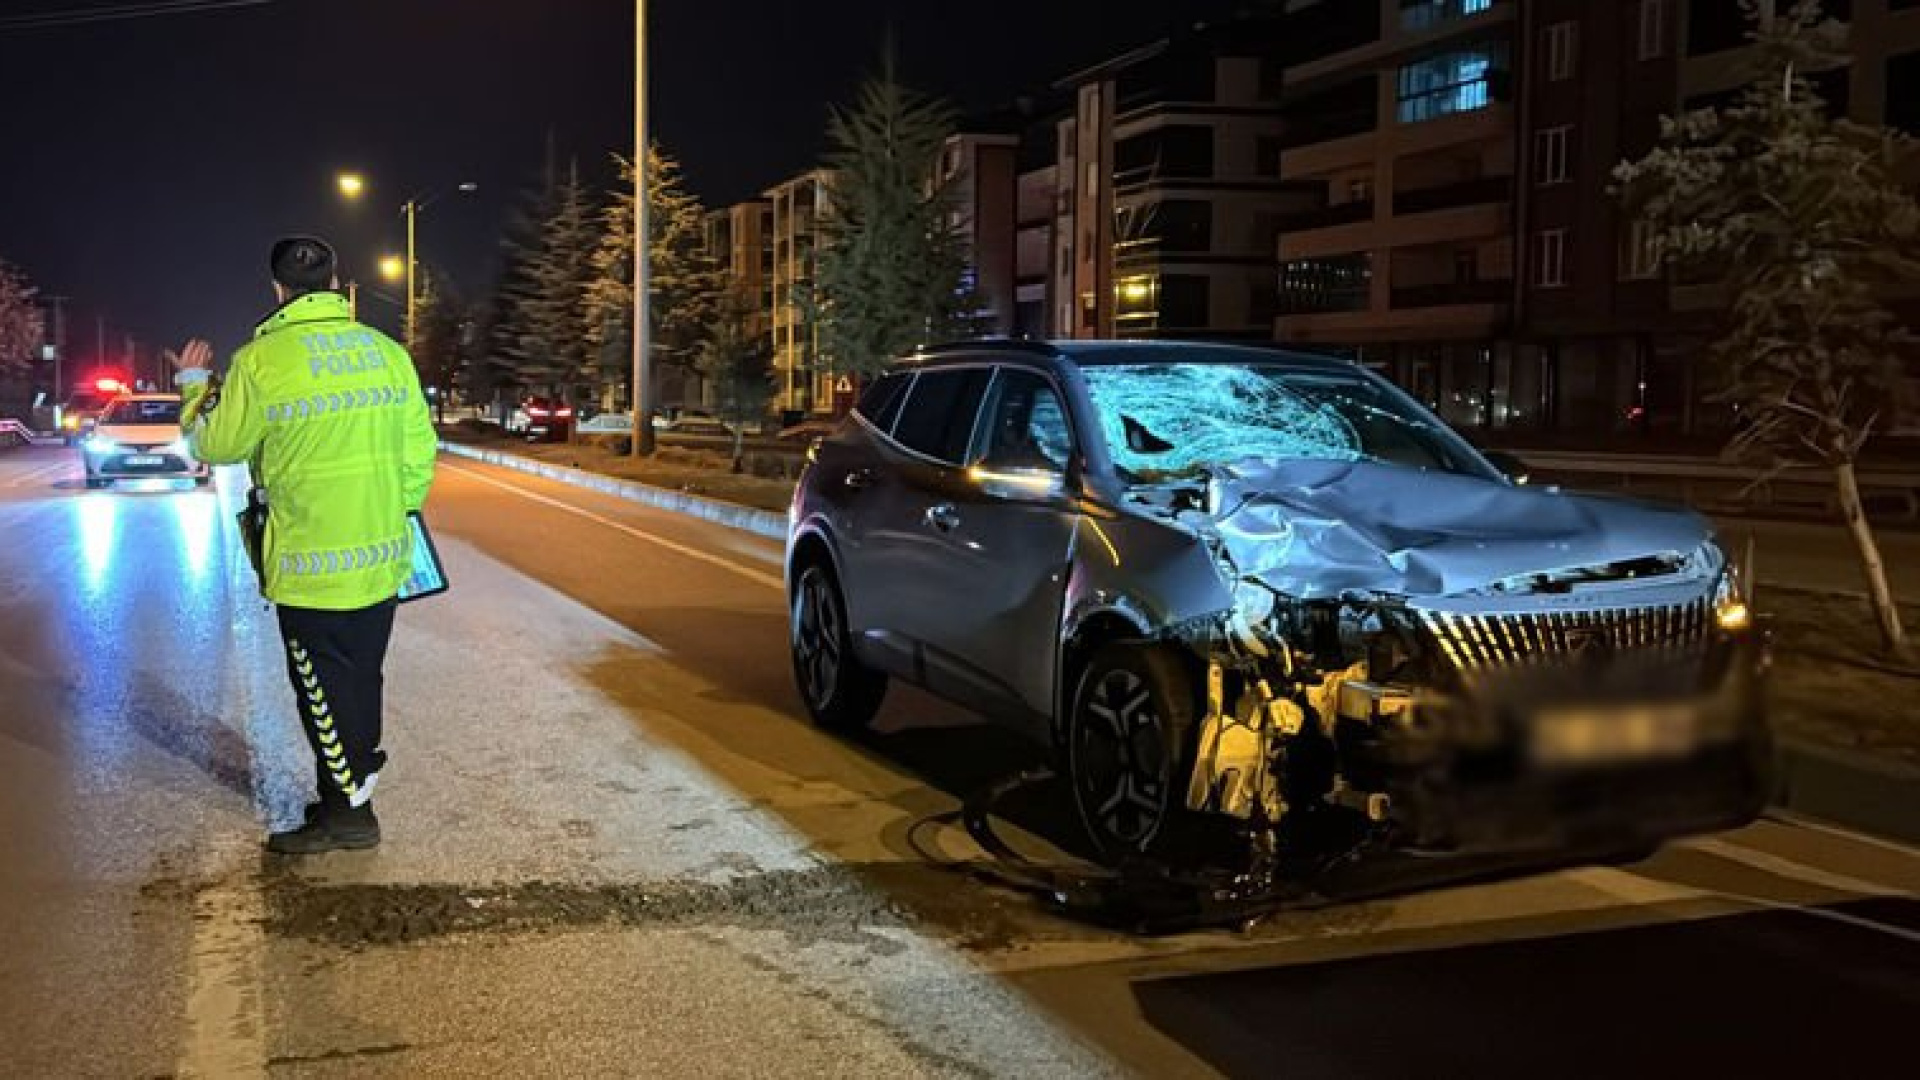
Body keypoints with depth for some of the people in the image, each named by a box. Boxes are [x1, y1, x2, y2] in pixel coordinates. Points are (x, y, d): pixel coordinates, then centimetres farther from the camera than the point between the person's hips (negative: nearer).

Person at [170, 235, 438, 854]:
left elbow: (216, 445, 0)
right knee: (361, 681, 18)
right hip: (383, 560, 5)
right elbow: (419, 456, 4)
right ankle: (350, 795, 31)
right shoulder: (388, 352, 0)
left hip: (311, 569, -5)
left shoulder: (261, 361, -13)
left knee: (325, 691, 7)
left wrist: (195, 385, 18)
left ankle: (348, 814, 15)